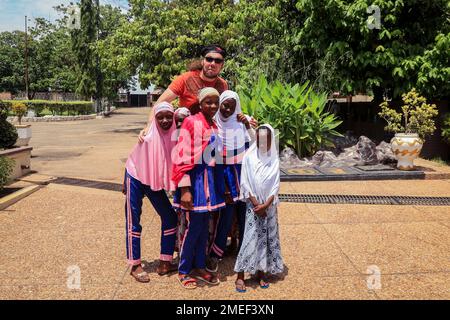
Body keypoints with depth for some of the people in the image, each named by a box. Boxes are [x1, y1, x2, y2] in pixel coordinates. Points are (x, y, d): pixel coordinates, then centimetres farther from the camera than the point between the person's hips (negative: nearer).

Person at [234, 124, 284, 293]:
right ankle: (240, 276, 5)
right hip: (253, 205, -3)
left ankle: (261, 272, 21)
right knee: (250, 239, -4)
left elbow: (275, 186, -1)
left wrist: (265, 205, -11)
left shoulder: (274, 159, 0)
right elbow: (244, 184, -7)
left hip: (269, 206, 3)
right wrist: (256, 204, -11)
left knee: (268, 239, 7)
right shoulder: (249, 157, -6)